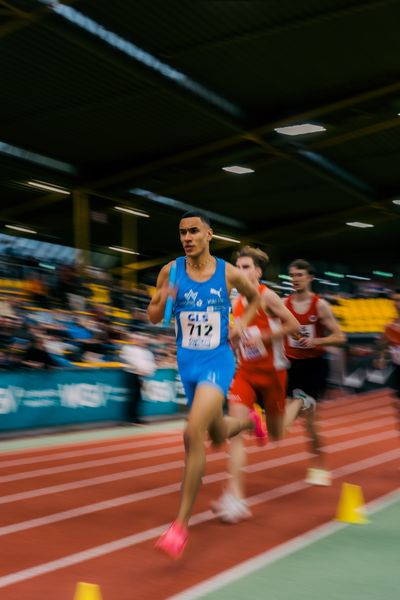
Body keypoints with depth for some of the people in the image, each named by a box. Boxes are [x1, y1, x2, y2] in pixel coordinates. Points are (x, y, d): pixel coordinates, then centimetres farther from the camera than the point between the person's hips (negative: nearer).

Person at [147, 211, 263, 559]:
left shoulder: (229, 273, -6)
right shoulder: (171, 272, -3)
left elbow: (255, 298, 15)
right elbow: (154, 317, 4)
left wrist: (242, 323, -3)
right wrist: (162, 302, -18)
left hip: (218, 362, -4)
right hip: (187, 362, 4)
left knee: (193, 435, -22)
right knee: (218, 436, 21)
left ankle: (181, 525, -15)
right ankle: (249, 421, 60)